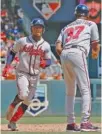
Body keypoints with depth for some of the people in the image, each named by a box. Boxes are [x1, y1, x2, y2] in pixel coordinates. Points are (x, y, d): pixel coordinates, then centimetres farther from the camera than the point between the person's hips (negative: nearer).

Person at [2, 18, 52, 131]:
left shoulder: (46, 45, 3)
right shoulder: (22, 41, -3)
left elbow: (49, 61, 7)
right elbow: (12, 52, 7)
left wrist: (44, 63, -17)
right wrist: (7, 66, -4)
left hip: (35, 76, 4)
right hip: (22, 73, -4)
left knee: (27, 101, 2)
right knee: (23, 95, -27)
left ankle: (12, 122, 14)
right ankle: (12, 106, 3)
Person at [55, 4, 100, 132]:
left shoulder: (66, 27, 28)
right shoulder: (91, 24, 18)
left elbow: (58, 47, 14)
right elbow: (95, 46, 16)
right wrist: (95, 54, 36)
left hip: (64, 55, 5)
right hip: (78, 54, -5)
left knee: (70, 91, 15)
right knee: (85, 89, -6)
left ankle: (71, 123, 12)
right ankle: (85, 122, -18)